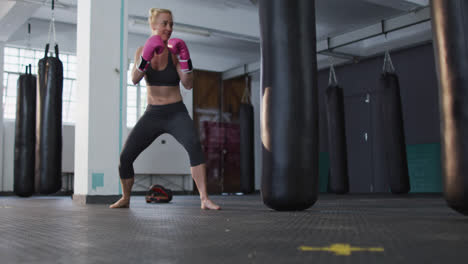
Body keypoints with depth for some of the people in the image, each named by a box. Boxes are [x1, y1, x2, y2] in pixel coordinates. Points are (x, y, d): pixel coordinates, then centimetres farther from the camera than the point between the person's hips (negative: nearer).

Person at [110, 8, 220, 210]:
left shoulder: (174, 51, -4)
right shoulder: (142, 50, 2)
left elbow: (189, 85, -11)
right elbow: (134, 79, -14)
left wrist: (185, 59, -24)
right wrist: (146, 57, -30)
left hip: (176, 113, -2)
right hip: (152, 115, 3)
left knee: (194, 145, -31)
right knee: (125, 157, -2)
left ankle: (205, 199, -30)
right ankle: (125, 199, 23)